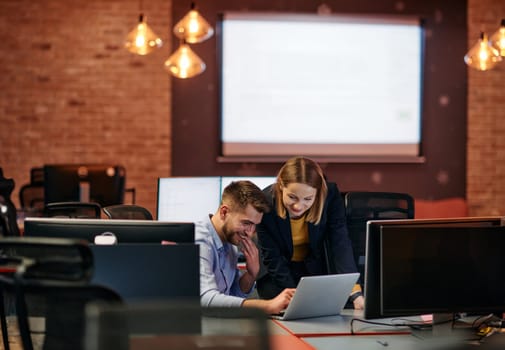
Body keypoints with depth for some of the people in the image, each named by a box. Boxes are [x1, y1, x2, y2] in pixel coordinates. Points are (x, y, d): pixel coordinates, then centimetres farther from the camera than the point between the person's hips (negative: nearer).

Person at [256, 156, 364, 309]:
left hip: (315, 269, 1)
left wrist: (355, 293, -40)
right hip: (276, 274, -1)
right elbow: (272, 258, -21)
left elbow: (341, 245, -26)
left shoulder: (330, 195, -22)